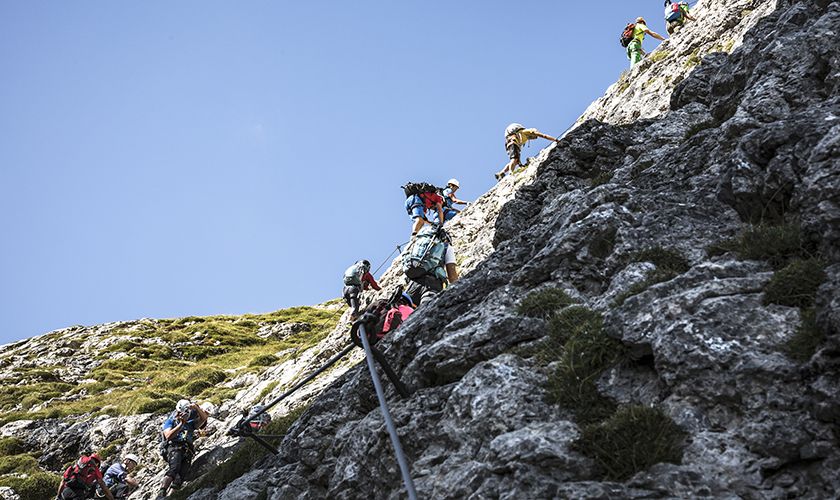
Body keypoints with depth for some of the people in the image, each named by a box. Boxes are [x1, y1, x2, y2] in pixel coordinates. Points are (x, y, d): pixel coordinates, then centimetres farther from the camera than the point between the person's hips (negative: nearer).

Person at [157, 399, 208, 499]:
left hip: (187, 451, 4)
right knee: (174, 468, -30)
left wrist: (196, 408, 2)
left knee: (183, 472, -21)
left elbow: (204, 419, 17)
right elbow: (168, 436, 3)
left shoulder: (190, 424, 31)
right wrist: (181, 424, 0)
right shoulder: (170, 422, 22)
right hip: (174, 447, -4)